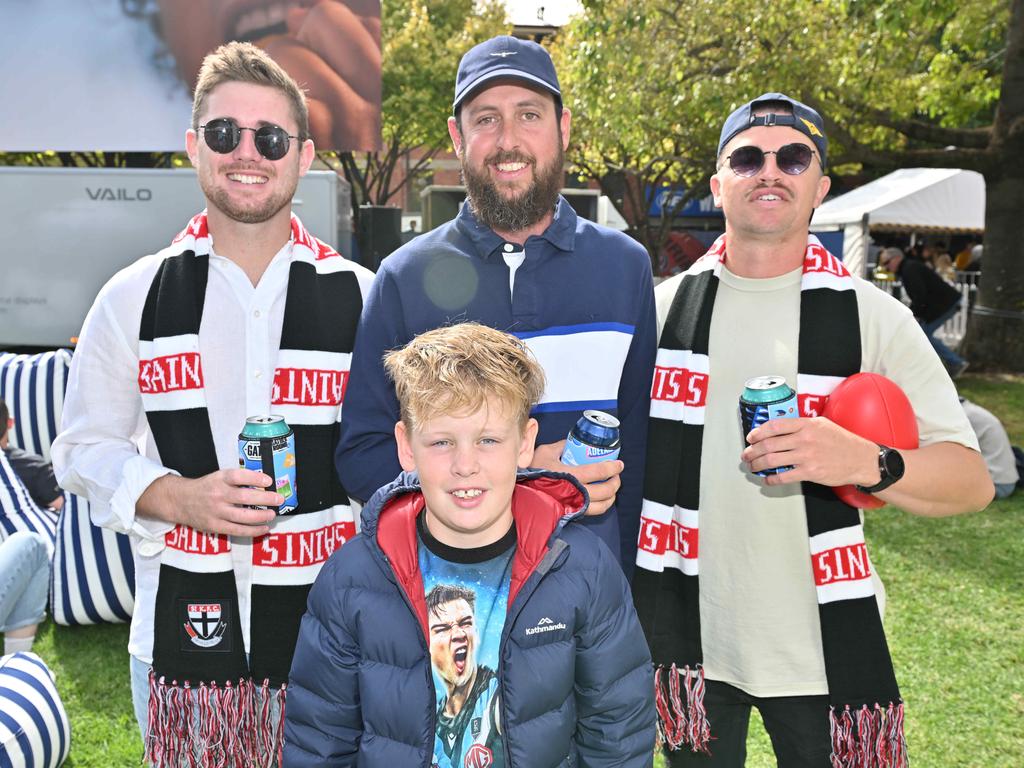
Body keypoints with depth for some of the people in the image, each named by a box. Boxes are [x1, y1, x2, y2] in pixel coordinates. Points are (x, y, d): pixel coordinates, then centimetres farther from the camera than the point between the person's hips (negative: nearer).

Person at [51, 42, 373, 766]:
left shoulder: (361, 296, -1)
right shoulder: (134, 296, 2)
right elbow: (84, 447, 7)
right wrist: (177, 497, -12)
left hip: (330, 625, 0)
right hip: (183, 624, 1)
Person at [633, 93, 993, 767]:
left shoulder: (872, 316, -5)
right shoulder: (667, 304, 1)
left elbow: (973, 481, -10)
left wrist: (866, 463, -28)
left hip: (821, 642, -1)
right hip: (686, 629, 2)